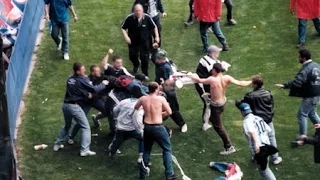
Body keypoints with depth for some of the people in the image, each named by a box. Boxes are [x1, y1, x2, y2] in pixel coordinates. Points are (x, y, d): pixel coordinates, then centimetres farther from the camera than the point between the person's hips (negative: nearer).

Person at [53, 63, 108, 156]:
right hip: (74, 106, -7)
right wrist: (103, 84, 6)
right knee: (86, 128, 1)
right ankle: (84, 150, -7)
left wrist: (86, 94, 13)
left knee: (67, 126, 29)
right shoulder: (82, 80, -11)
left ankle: (57, 144, 34)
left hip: (66, 105, 7)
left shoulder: (70, 79, 9)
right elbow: (94, 89, -9)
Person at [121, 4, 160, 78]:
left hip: (145, 42, 0)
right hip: (133, 42, 1)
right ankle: (136, 65, 50)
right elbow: (123, 28, -7)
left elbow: (154, 27, -2)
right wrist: (126, 37, -18)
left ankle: (145, 74, 24)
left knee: (145, 59, 3)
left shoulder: (147, 18, -19)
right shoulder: (129, 18, -21)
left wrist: (157, 37, -4)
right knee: (132, 56, 13)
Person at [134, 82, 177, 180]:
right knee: (167, 149, 12)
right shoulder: (161, 98, -11)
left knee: (146, 150, 22)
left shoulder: (143, 99, -1)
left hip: (147, 127, 4)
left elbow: (136, 108, 18)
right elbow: (169, 112, -7)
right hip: (158, 128, -4)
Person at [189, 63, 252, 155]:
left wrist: (191, 76, 4)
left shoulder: (212, 80, -27)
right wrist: (251, 82, -5)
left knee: (218, 126, 2)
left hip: (216, 105, -7)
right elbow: (240, 83, -16)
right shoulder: (227, 78, -14)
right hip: (223, 102, 7)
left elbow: (199, 81, -14)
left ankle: (229, 147, 2)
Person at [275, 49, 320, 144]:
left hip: (310, 96, -9)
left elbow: (297, 82, -35)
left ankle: (303, 136, -1)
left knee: (302, 114, -2)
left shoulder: (305, 70, -23)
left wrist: (284, 85, -39)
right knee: (312, 113, 25)